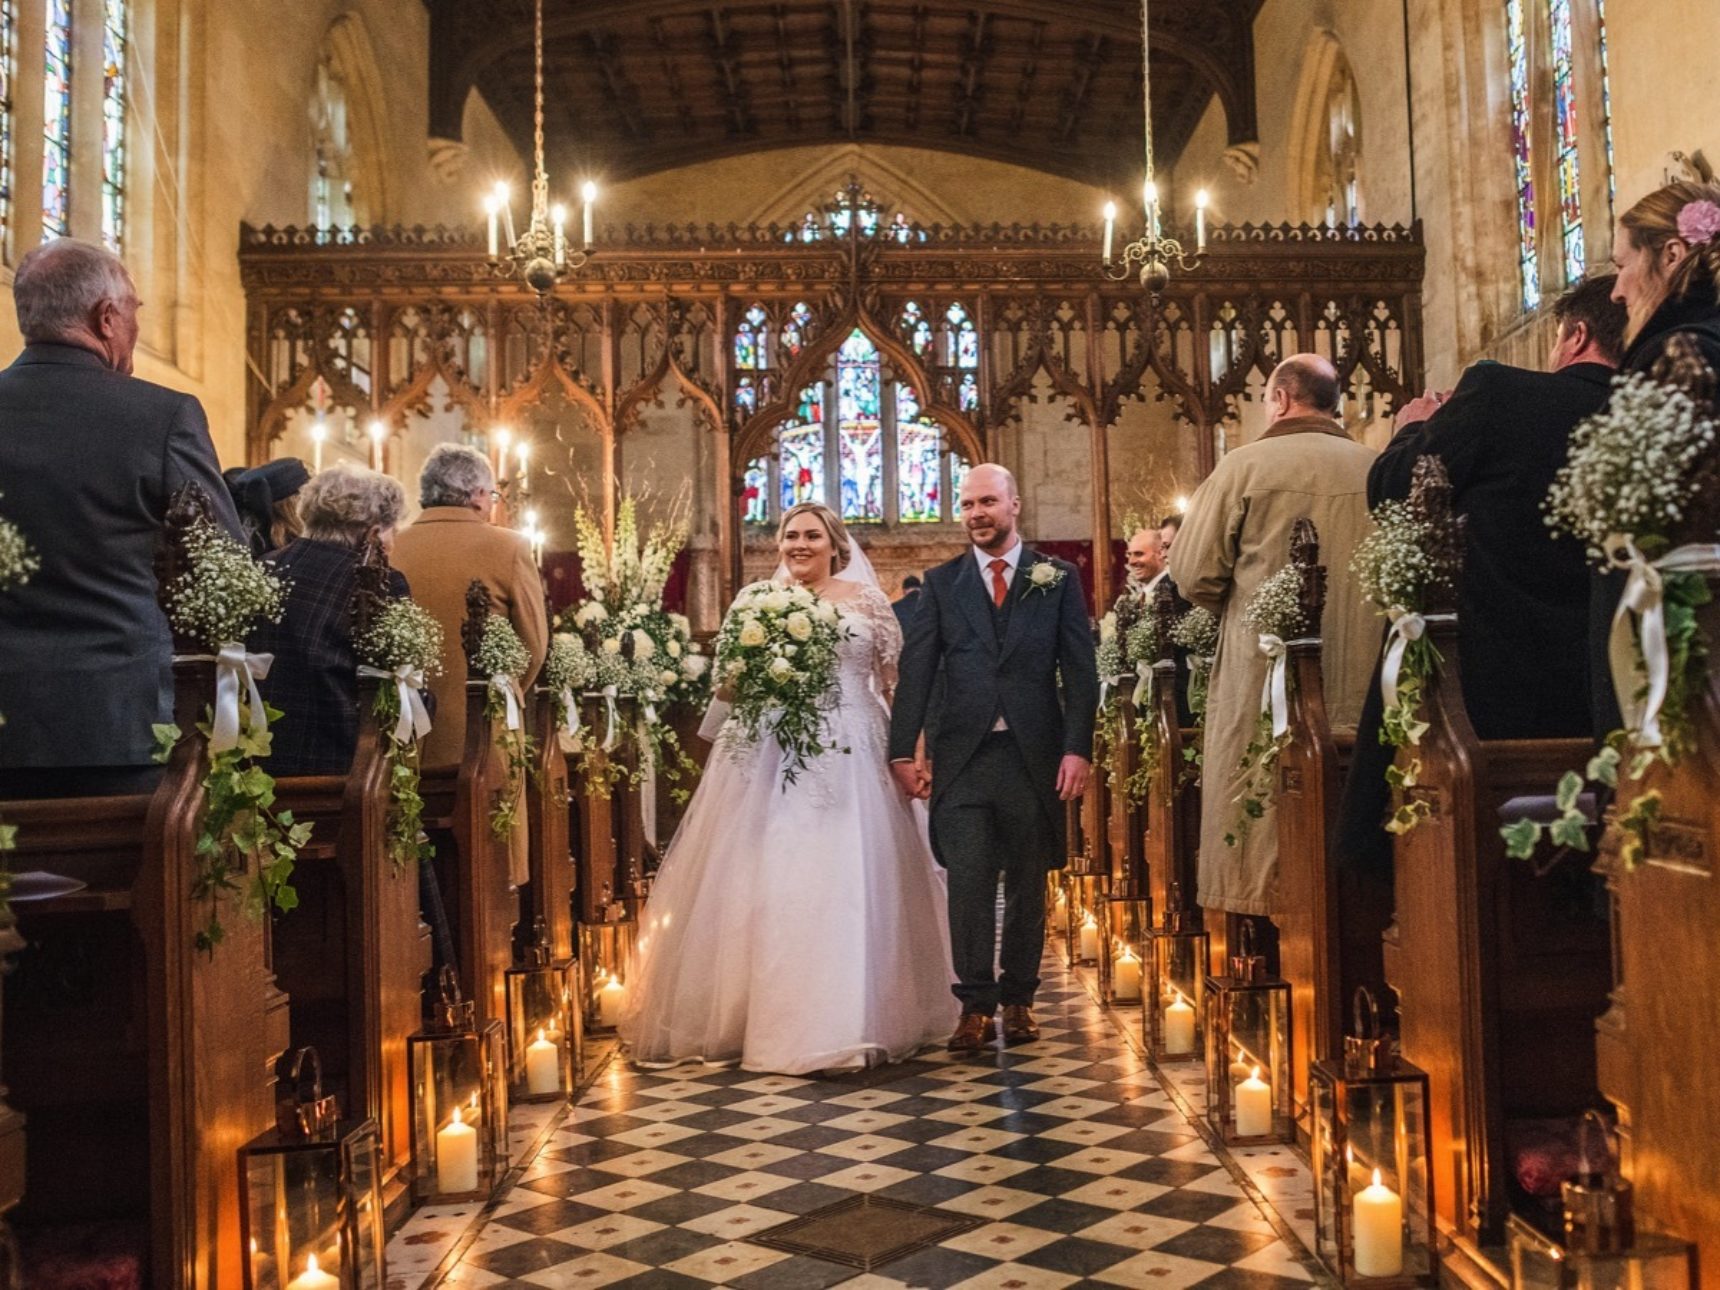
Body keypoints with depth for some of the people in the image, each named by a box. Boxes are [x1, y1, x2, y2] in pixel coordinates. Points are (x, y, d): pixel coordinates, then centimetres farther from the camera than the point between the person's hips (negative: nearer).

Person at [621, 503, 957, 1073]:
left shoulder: (866, 600, 7)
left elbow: (895, 680, 6)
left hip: (848, 758, -1)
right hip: (772, 757, 2)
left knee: (845, 882, -4)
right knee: (768, 886, 1)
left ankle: (845, 1021, 8)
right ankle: (763, 1014, 14)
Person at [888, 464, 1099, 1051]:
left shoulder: (1058, 579, 7)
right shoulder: (942, 583, 9)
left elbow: (1080, 671, 2)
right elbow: (915, 671, 4)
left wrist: (1078, 748, -7)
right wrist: (903, 750, -4)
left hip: (1034, 755, 0)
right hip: (962, 755, 0)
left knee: (1027, 884, 8)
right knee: (968, 882, -4)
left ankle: (1018, 999, 20)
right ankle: (976, 1005, 2)